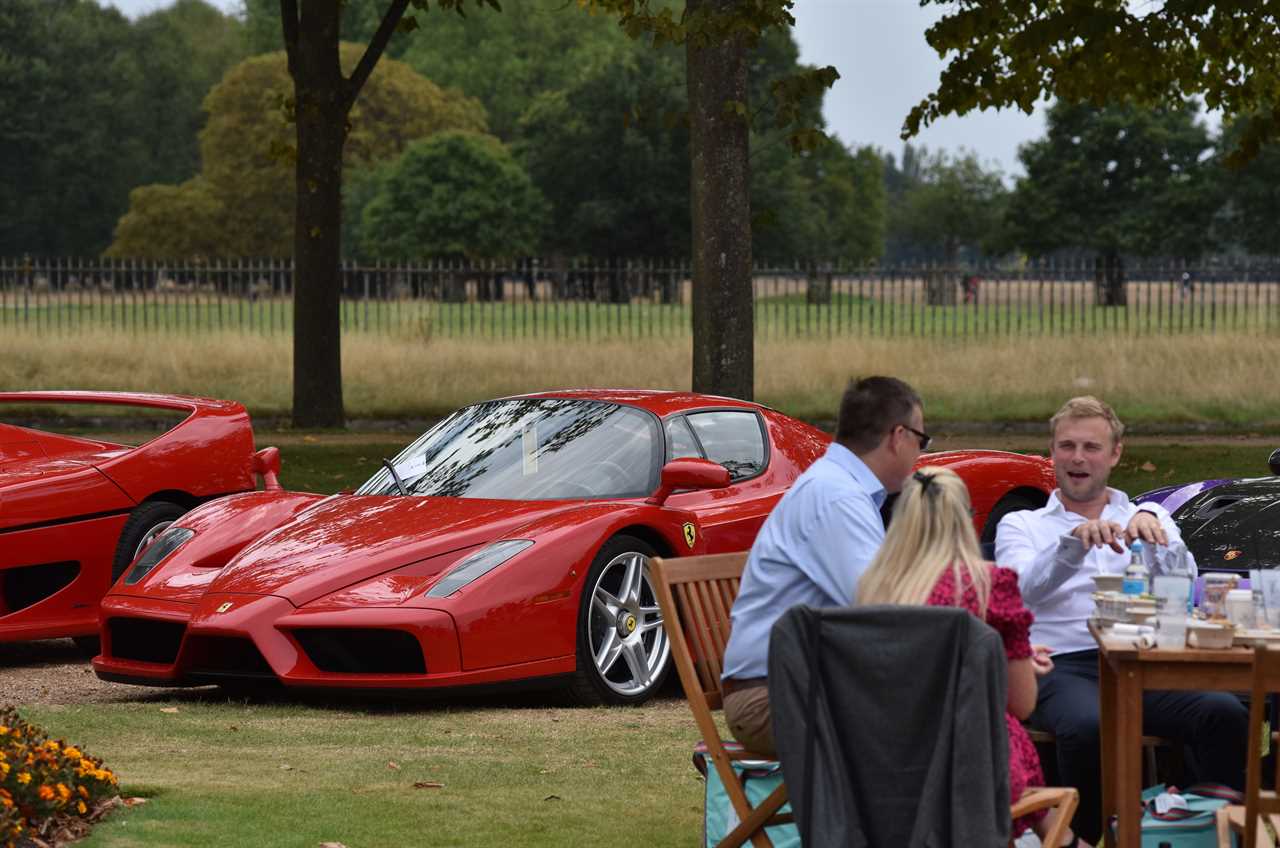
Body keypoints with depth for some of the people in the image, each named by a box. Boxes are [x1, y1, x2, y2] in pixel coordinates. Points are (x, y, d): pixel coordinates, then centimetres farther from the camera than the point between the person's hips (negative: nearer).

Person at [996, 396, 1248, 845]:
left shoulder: (1145, 518, 22)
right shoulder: (1020, 526, 17)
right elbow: (1022, 590, -6)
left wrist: (1152, 522, -20)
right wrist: (1073, 543, -25)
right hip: (1064, 668, -2)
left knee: (1226, 713, -29)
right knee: (1089, 726, -38)